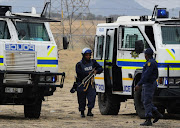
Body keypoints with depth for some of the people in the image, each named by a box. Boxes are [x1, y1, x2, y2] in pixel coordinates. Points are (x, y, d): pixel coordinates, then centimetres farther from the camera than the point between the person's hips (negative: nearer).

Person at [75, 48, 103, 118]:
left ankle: (89, 111, -15)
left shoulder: (93, 62, 6)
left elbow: (100, 68, 5)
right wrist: (88, 73, -24)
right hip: (81, 84, -2)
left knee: (92, 96, -17)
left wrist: (96, 71, -16)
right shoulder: (79, 64, -5)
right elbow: (79, 73, -17)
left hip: (90, 83, 2)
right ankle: (82, 112, 19)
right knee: (82, 99, 4)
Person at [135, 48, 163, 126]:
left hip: (149, 84, -11)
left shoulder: (150, 63, -18)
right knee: (144, 100, 15)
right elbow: (156, 75, 23)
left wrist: (139, 84, -29)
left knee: (147, 102, -8)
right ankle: (157, 114, 17)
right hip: (146, 84, 11)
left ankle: (148, 121, -6)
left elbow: (146, 75, -26)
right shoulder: (152, 62, 15)